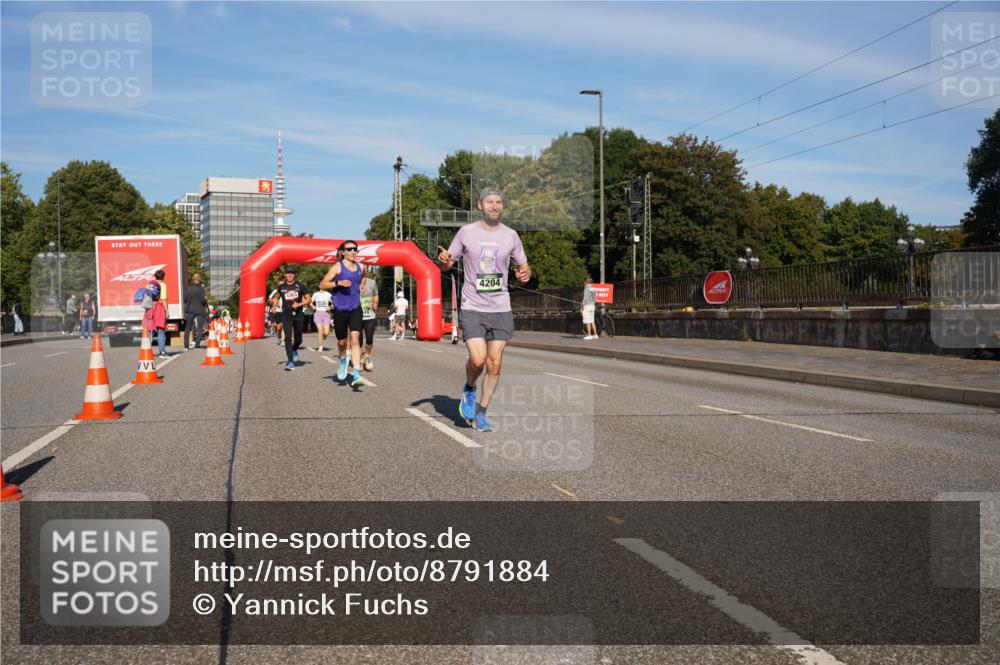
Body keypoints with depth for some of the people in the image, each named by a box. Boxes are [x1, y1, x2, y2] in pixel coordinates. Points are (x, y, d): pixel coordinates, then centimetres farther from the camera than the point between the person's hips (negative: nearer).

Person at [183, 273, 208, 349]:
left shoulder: (188, 288, 0)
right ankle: (197, 345, -5)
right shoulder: (201, 288, -10)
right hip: (200, 310, -3)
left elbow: (185, 299, 2)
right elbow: (203, 300, -12)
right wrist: (206, 299, 8)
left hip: (190, 310, 3)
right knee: (199, 328, 3)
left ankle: (186, 345, 10)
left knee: (187, 328, 13)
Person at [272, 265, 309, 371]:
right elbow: (276, 297, 23)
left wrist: (299, 304, -12)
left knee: (298, 339, 8)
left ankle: (294, 350, 43)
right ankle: (291, 362, -11)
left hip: (298, 314, 0)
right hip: (286, 315, 0)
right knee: (288, 338, -11)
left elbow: (308, 299, 4)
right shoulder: (281, 286, 6)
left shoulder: (300, 286, 1)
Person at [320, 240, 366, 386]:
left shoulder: (361, 267, 7)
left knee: (355, 339, -14)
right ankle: (343, 361, 45)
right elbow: (322, 284, -8)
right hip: (340, 310, -2)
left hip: (355, 309, 2)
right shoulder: (337, 267, -6)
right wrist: (338, 283, -22)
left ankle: (356, 375, -18)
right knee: (342, 342, 11)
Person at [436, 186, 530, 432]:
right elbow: (447, 264, 7)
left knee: (494, 364, 1)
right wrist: (442, 260, -16)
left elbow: (524, 266, 13)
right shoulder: (466, 232, 1)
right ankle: (469, 389, 19)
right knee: (477, 360, -15)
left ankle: (480, 413, 16)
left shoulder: (510, 235, 5)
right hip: (472, 308, -2)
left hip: (501, 309, 2)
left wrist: (525, 273, -10)